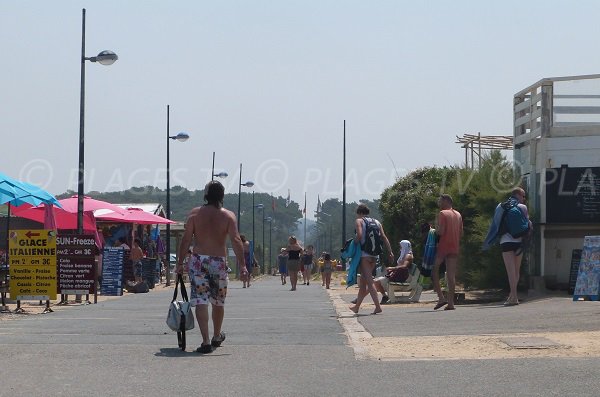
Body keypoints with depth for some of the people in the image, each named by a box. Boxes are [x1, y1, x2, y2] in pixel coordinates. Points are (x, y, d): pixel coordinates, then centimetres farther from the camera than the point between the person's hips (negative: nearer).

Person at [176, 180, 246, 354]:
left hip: (198, 261, -1)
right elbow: (236, 240, -11)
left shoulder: (194, 213, 1)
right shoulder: (228, 216, -1)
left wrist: (180, 263, 5)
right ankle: (217, 336, 36)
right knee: (218, 302, 18)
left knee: (201, 302, -4)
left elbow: (186, 240, -2)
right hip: (219, 261, 1)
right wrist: (242, 265, -10)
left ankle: (206, 341, -14)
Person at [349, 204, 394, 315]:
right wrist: (390, 252, 5)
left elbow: (359, 235, -19)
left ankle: (377, 306, -19)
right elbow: (384, 238, 8)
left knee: (369, 281, -8)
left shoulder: (359, 221, -1)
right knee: (363, 281, 15)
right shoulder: (377, 222, 15)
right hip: (375, 255, 6)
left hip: (364, 254, -6)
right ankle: (357, 306, 23)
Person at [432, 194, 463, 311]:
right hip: (454, 248, 6)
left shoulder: (442, 214, -8)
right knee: (451, 275, 3)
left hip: (443, 247, -6)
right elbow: (461, 233, 15)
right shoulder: (458, 215, 14)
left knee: (434, 270, 5)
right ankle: (451, 302, -1)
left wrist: (435, 230, 3)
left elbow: (441, 231, -17)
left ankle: (441, 297, -6)